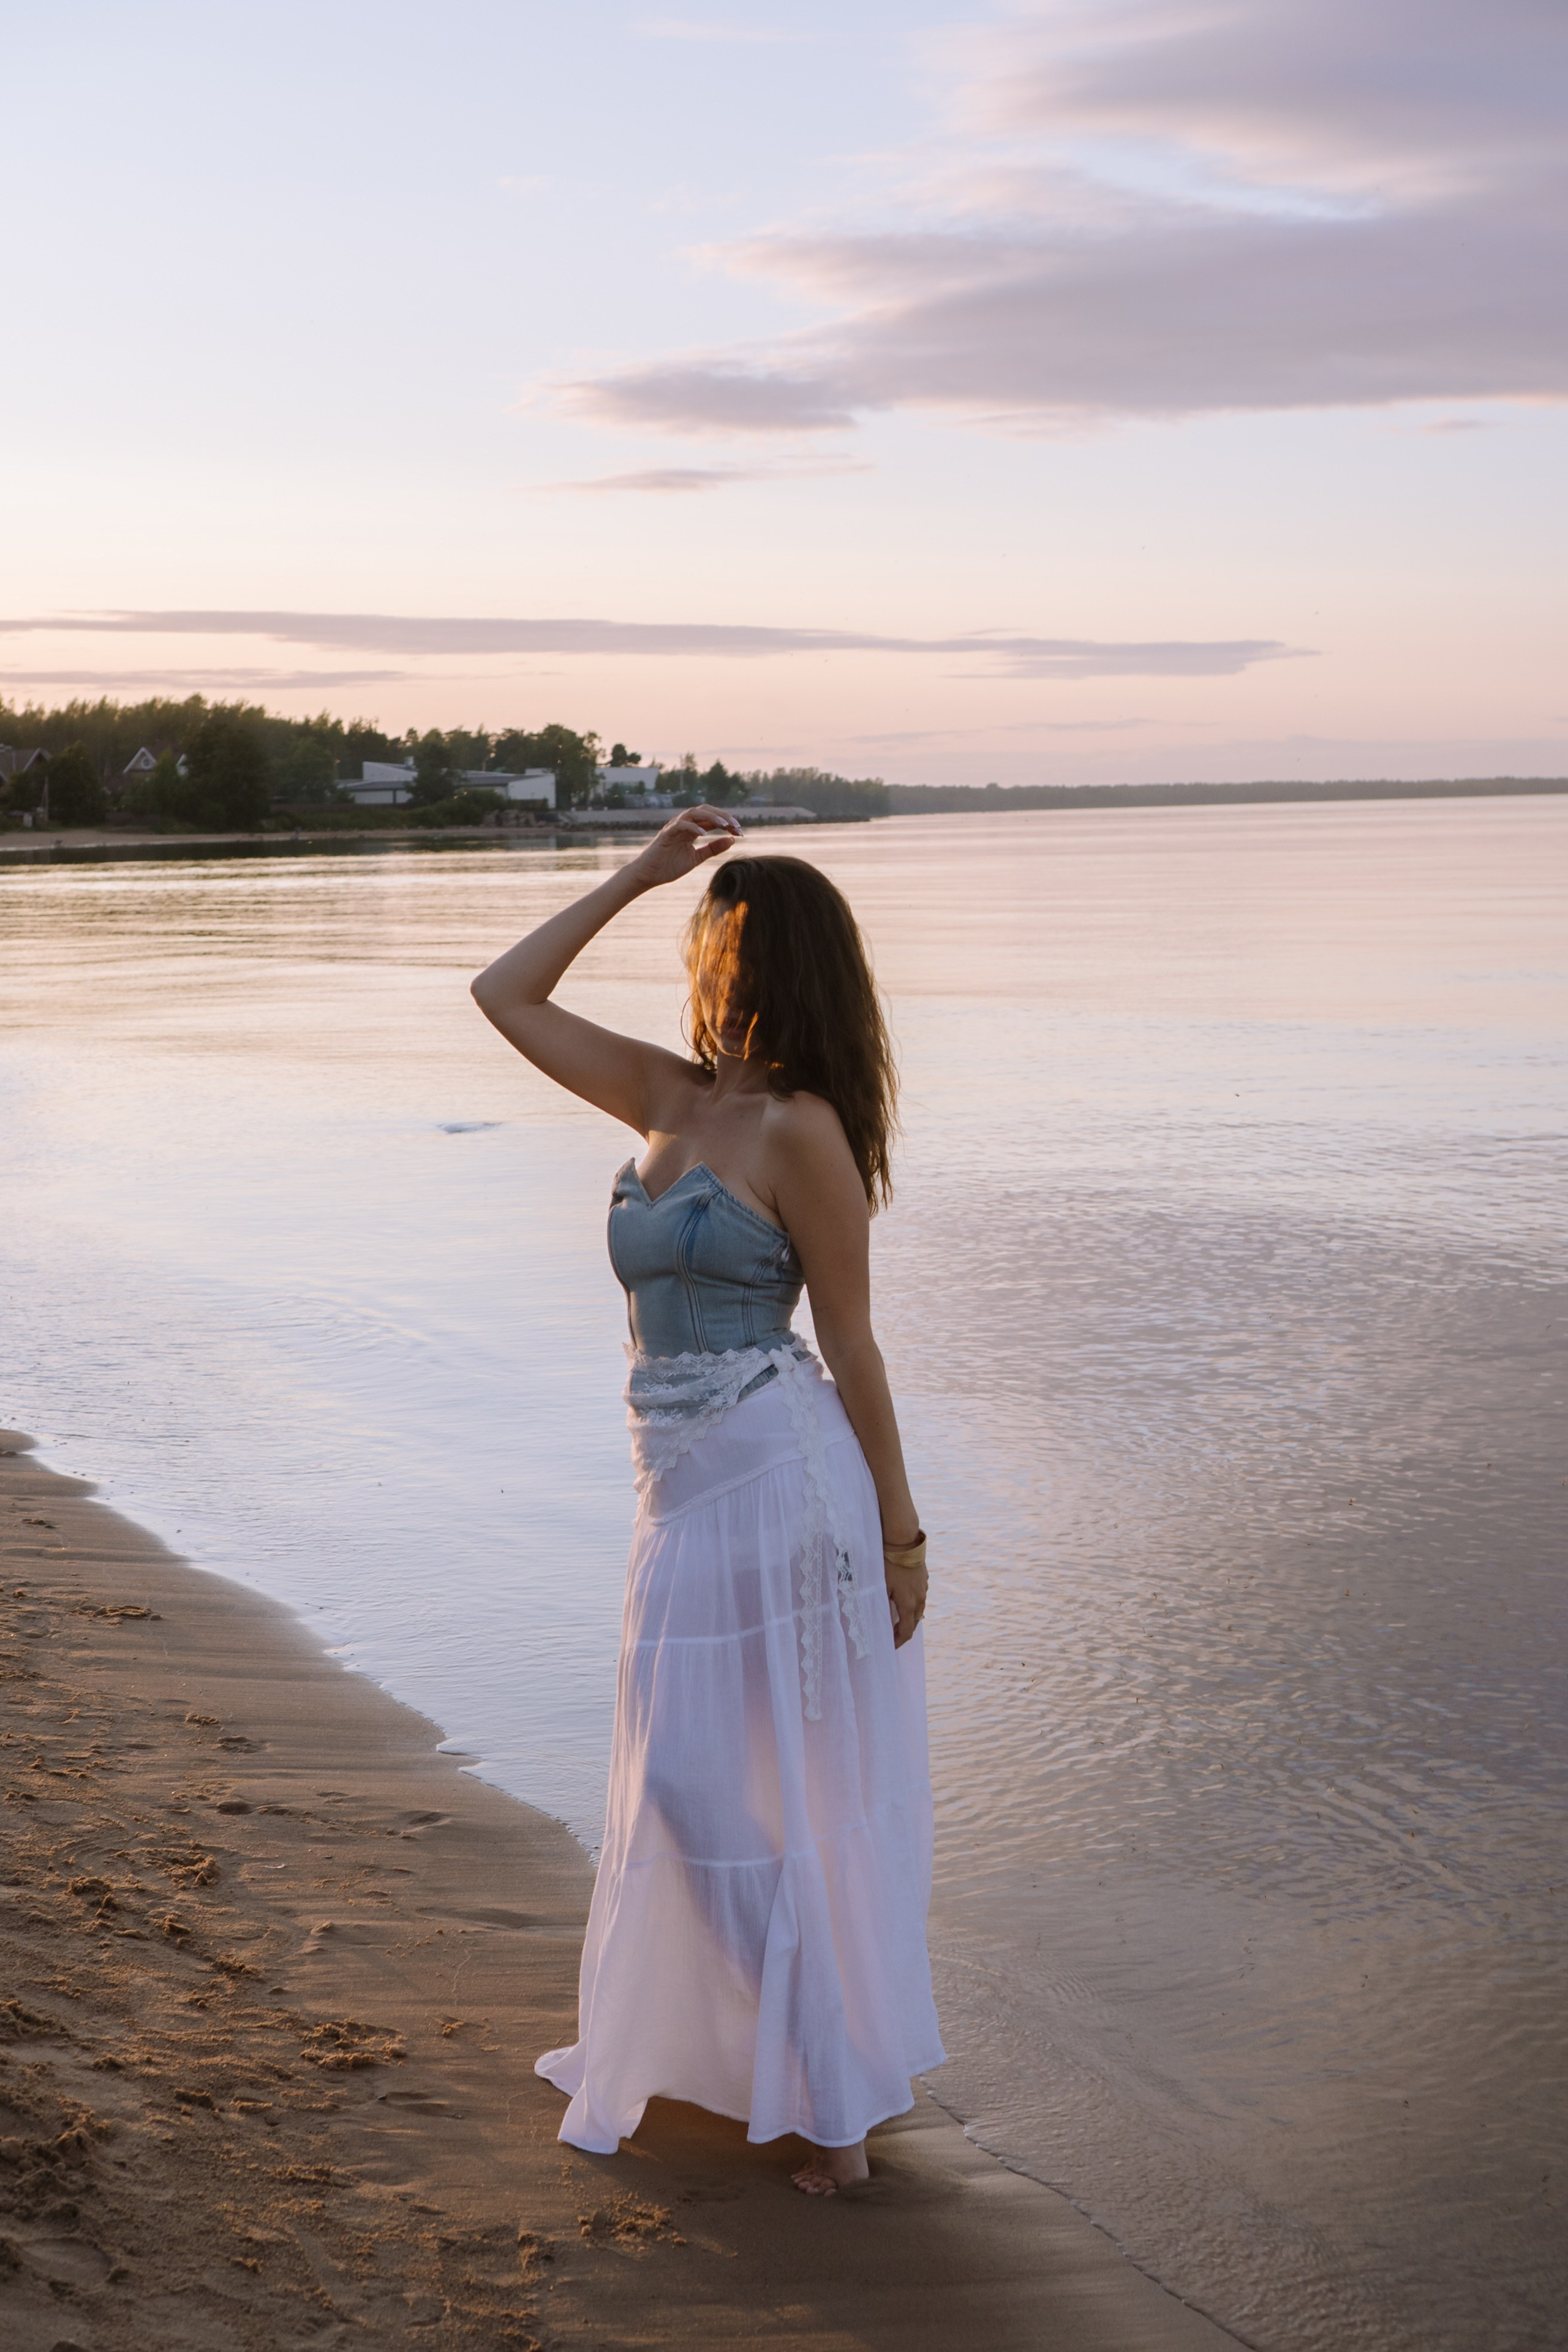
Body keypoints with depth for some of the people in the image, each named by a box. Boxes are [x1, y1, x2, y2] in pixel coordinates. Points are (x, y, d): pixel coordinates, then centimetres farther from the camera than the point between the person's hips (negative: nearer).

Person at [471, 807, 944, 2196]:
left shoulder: (799, 1130, -14)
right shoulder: (671, 1099, 9)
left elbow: (851, 1343, -11)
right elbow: (506, 997, 15)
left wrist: (900, 1531, -7)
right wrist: (636, 876, 10)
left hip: (775, 1471, -8)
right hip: (692, 1482, 8)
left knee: (731, 1785, -3)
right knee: (689, 1781, 19)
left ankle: (835, 2095, 9)